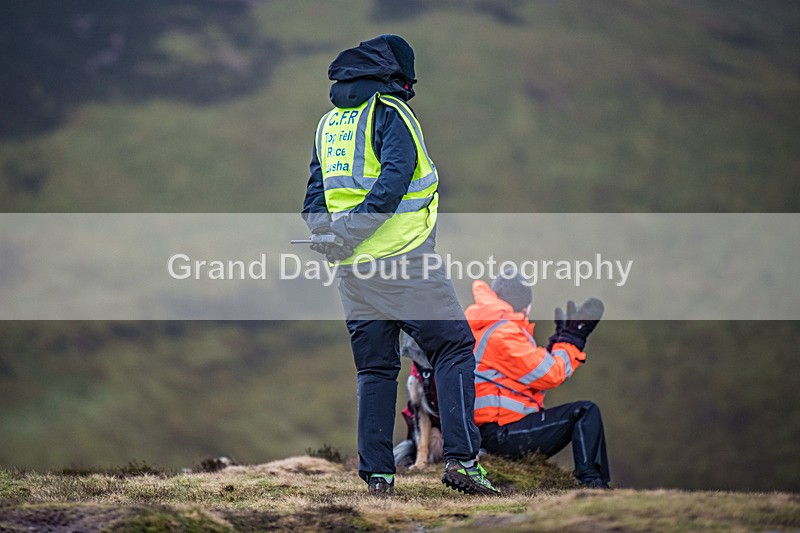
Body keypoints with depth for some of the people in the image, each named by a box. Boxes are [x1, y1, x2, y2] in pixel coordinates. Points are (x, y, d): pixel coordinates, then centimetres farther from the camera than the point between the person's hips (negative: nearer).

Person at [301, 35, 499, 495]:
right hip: (404, 258, -7)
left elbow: (315, 198, 14)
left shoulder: (328, 124, 18)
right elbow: (393, 181, -19)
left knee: (375, 368, 11)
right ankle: (461, 459, -9)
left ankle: (377, 473, 8)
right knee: (454, 347, 0)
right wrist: (352, 233, -20)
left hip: (353, 269, 7)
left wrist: (327, 232, 1)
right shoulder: (391, 113, -5)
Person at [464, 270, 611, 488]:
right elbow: (551, 375, -14)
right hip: (504, 434, -11)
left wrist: (562, 337, 16)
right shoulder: (502, 334, -16)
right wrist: (572, 338, -1)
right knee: (586, 412, -16)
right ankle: (590, 481, -24)